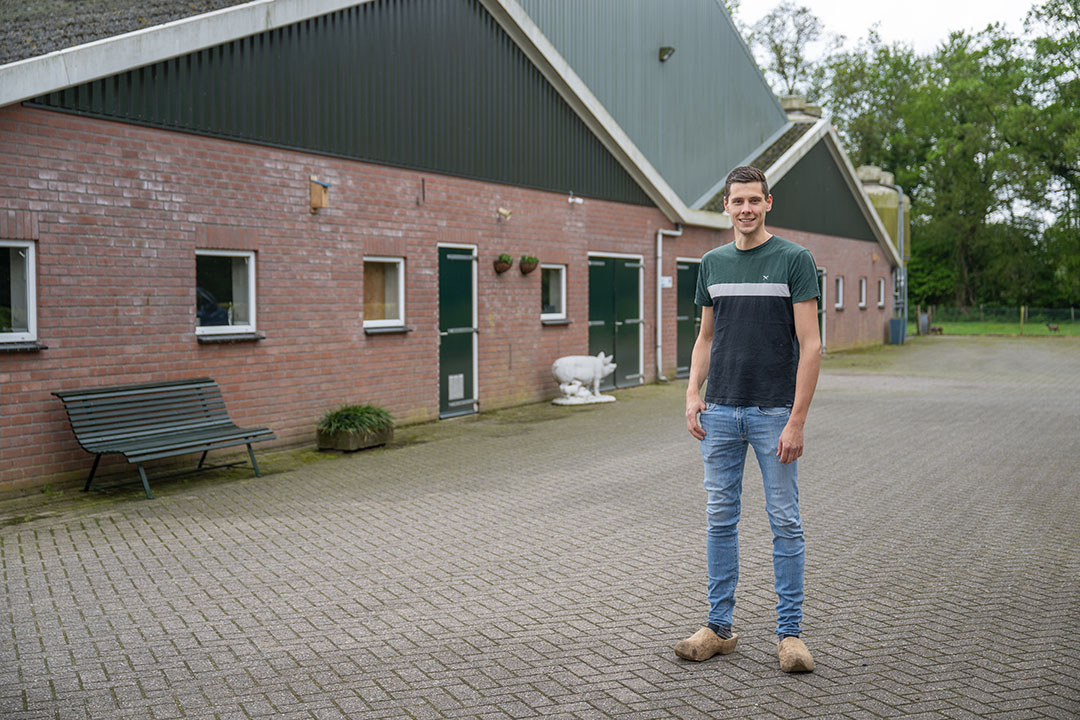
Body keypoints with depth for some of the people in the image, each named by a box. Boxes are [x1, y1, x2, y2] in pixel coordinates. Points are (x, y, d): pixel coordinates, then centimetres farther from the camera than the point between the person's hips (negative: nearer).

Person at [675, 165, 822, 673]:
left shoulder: (794, 260, -5)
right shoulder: (712, 263, 10)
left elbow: (810, 345, -9)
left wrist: (797, 419, -15)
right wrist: (693, 394, 2)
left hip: (774, 412, -4)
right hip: (720, 412, 4)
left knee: (785, 522, 3)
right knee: (720, 519, 9)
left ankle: (789, 632, 15)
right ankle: (719, 627, 20)